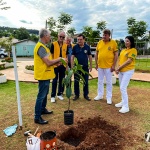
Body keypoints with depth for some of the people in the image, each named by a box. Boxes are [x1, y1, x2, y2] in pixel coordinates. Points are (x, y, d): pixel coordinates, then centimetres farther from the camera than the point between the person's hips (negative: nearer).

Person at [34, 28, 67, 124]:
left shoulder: (43, 46, 14)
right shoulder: (41, 47, -20)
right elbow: (48, 62, -25)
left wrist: (57, 61, 4)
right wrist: (59, 59, -12)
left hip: (46, 75, 10)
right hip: (43, 75, -10)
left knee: (45, 94, 21)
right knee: (41, 96, -3)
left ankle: (43, 109, 38)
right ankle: (37, 117, 8)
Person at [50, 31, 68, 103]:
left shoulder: (66, 45, 7)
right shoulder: (53, 44, -4)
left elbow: (66, 55, 12)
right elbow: (51, 55, -2)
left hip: (63, 65, 4)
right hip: (55, 65, -4)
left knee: (62, 80, 11)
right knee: (55, 81, 2)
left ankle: (59, 94, 26)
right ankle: (53, 96, 12)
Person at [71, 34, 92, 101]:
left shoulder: (87, 47, -2)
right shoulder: (75, 47, -4)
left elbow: (90, 56, 5)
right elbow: (72, 57, -2)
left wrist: (91, 66, 4)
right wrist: (72, 66, -8)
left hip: (85, 67, 1)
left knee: (86, 82, 8)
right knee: (76, 82, 6)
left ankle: (86, 95, 21)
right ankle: (76, 95, 21)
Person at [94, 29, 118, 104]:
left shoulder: (113, 43, -5)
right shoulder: (99, 42, 5)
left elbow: (116, 55, -5)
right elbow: (96, 54, 10)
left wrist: (113, 65, -9)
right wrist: (96, 64, 7)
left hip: (108, 66, -4)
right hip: (100, 66, 4)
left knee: (109, 82, 6)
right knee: (100, 81, 14)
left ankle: (109, 97, 17)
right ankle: (100, 95, 28)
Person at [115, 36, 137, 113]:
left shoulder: (133, 50, -9)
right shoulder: (123, 50, 15)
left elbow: (129, 61, -17)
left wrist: (119, 67, -13)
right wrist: (118, 68, -1)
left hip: (128, 71, -8)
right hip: (121, 71, 8)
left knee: (123, 88, -13)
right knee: (122, 88, 13)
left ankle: (126, 107, -4)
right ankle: (123, 102, 27)